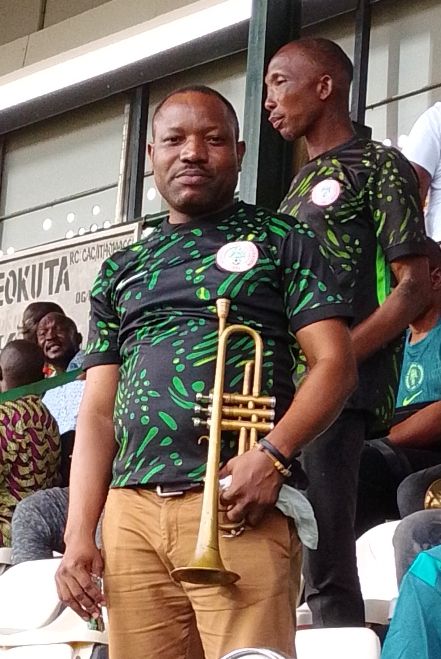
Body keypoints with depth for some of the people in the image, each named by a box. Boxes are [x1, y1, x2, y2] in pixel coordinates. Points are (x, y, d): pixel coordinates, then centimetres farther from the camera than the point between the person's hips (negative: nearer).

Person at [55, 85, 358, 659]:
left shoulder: (280, 241, 11)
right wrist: (79, 535, 5)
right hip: (130, 510, 4)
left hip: (238, 505, -4)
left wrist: (272, 455, -16)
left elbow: (335, 365, 1)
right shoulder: (121, 271, 22)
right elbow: (97, 412, 17)